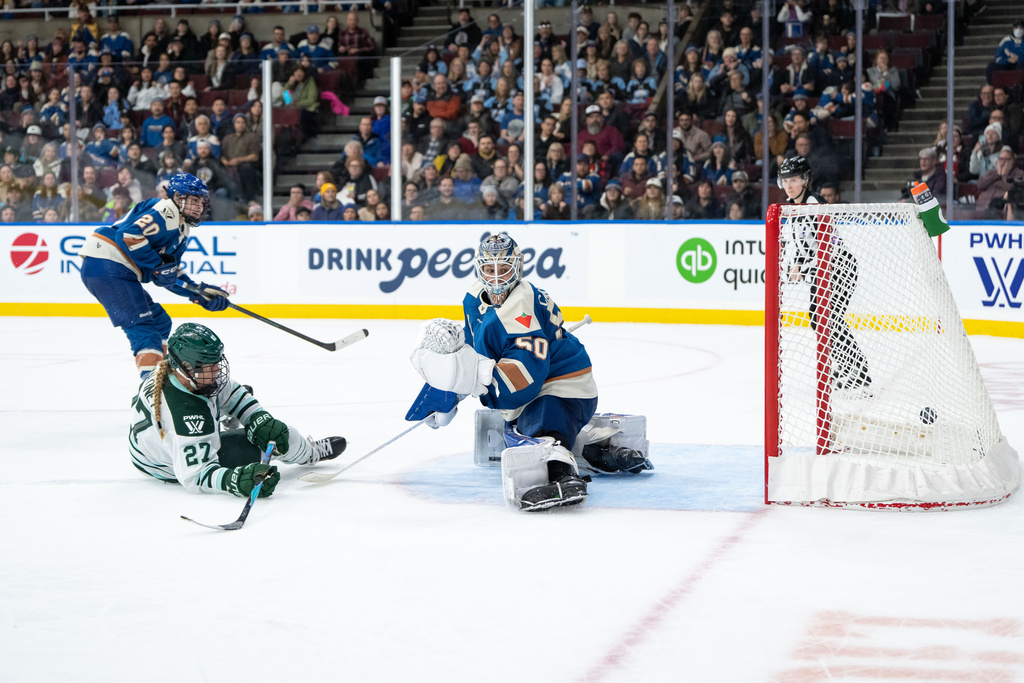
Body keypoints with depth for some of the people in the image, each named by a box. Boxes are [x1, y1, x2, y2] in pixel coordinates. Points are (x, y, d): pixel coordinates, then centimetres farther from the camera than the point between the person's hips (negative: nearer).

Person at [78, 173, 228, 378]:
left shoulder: (182, 229, 21)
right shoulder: (165, 212, -11)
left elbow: (170, 276, 23)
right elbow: (128, 235, -25)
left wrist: (201, 293, 12)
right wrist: (158, 264, -20)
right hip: (107, 266, -11)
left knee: (160, 322, 18)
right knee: (142, 326, -17)